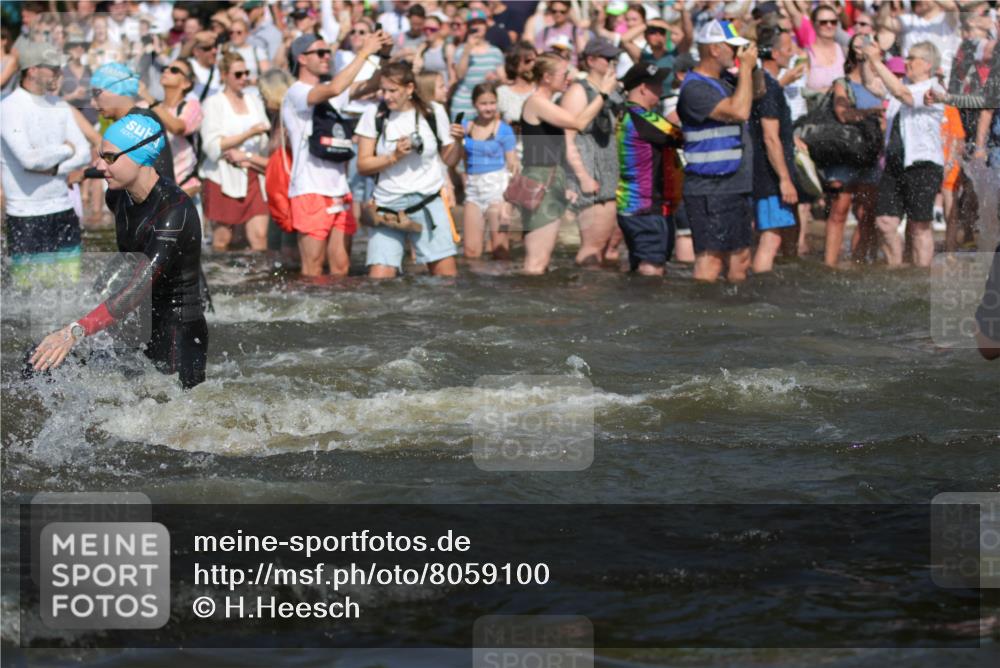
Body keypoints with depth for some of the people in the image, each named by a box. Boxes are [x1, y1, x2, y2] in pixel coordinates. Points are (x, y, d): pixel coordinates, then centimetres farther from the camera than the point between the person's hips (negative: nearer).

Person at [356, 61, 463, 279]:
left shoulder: (433, 113, 3)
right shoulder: (374, 116, 2)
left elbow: (449, 160, 10)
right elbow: (363, 165, 1)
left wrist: (457, 141, -9)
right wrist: (394, 156, -13)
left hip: (428, 204, 0)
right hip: (388, 207, 0)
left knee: (447, 274, -6)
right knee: (379, 279, -11)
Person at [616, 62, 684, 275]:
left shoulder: (624, 116, 12)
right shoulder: (643, 119, -18)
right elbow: (681, 136, -14)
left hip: (629, 207, 10)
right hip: (649, 209, -10)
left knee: (639, 270, 14)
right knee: (652, 269, -8)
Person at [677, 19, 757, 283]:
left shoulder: (723, 81, 15)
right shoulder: (696, 88, -16)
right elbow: (739, 111, -26)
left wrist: (752, 68, 9)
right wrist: (746, 68, -17)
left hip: (734, 189, 10)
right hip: (710, 190, -10)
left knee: (740, 259, 13)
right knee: (710, 261, -13)